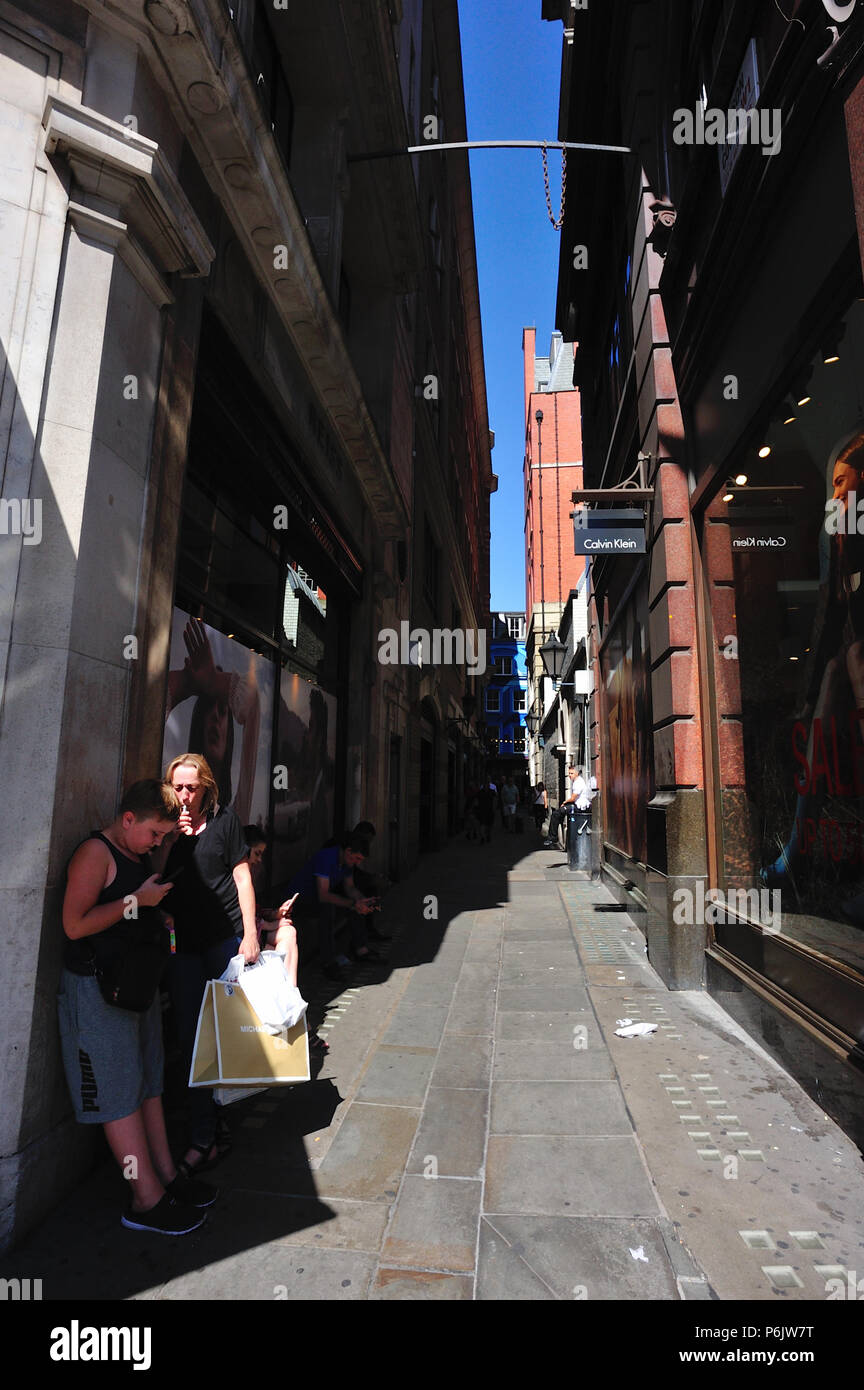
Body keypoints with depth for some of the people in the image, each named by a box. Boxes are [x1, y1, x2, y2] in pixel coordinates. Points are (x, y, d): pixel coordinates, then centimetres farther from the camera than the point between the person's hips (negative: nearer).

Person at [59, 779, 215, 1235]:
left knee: (149, 1084, 15)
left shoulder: (139, 857, 13)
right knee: (120, 1094, 0)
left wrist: (161, 915, 9)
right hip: (98, 989, -9)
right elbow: (75, 925, -22)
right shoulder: (95, 853, -14)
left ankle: (166, 1176, 25)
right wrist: (136, 900, -19)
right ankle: (147, 1202, 8)